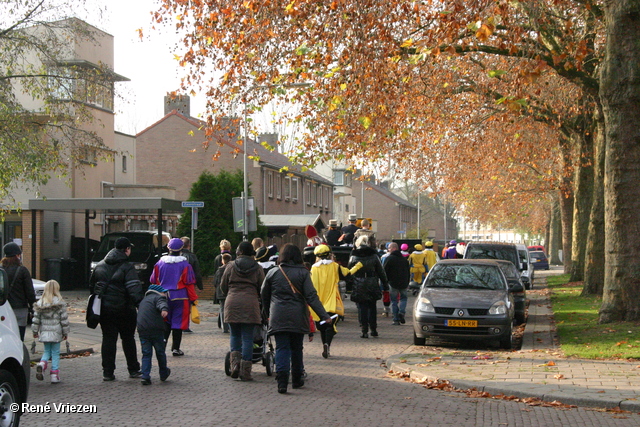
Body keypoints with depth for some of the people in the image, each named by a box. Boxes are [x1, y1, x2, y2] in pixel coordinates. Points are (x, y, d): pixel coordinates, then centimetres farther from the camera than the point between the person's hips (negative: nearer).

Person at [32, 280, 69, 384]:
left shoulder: (39, 304, 1)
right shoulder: (60, 304, -8)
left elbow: (36, 319, 2)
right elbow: (64, 320, -6)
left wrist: (35, 331, 11)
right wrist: (65, 332, 4)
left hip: (44, 332, 3)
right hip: (56, 332, -3)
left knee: (46, 351, 16)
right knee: (55, 353, 6)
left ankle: (42, 364, -12)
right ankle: (55, 375, 4)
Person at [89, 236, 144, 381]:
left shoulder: (100, 266, 10)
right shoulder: (127, 267, -11)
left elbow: (91, 286, 18)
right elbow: (134, 289, -22)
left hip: (104, 309, 4)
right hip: (123, 309, -4)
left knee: (108, 338, 7)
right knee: (128, 338, 9)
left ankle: (108, 372, 3)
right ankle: (133, 370, 17)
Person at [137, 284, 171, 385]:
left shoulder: (144, 300, 28)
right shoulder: (158, 297, 1)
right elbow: (162, 304, -23)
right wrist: (164, 309, -44)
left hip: (142, 330, 6)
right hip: (156, 329, -6)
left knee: (146, 354, 7)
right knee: (160, 352, 11)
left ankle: (145, 376, -5)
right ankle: (163, 374, 25)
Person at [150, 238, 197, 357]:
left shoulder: (160, 263, 2)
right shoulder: (185, 264, -7)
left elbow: (153, 281, 8)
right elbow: (189, 283, -6)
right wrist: (193, 299, 2)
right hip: (180, 298, -3)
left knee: (165, 323, 13)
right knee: (178, 323, 4)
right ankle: (176, 348, 5)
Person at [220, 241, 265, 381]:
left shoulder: (231, 266, 7)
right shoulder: (257, 268, 6)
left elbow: (223, 286, 12)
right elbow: (262, 289, 7)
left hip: (232, 303, 1)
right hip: (250, 304, -1)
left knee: (235, 335, 16)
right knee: (247, 337, 2)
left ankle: (235, 362, -4)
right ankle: (245, 371, 0)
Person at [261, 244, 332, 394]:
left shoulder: (273, 273, 3)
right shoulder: (303, 273, -2)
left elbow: (264, 295, 12)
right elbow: (311, 296, -9)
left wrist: (267, 313, 29)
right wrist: (324, 315, -11)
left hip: (278, 318, 0)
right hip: (298, 318, 0)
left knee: (282, 349, -2)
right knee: (297, 348, 15)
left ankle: (282, 381, -17)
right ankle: (297, 380, 24)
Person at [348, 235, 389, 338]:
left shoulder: (354, 256, -3)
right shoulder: (374, 256, 1)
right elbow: (381, 272, 4)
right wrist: (385, 284, 10)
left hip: (359, 287, -2)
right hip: (372, 286, 2)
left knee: (362, 308, 2)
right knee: (372, 307, 15)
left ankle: (364, 331, -3)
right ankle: (374, 329, 17)